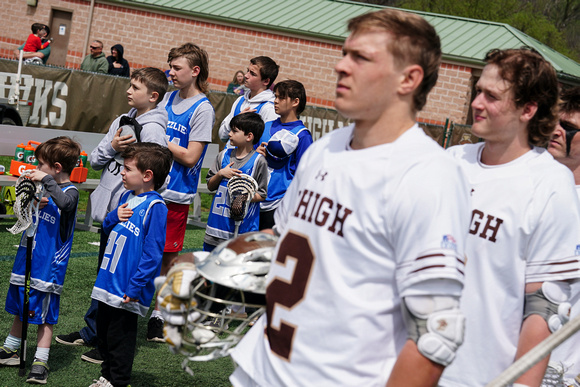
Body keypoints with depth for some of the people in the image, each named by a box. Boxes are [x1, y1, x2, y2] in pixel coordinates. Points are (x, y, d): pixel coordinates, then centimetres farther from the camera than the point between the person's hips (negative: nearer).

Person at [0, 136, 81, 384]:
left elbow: (65, 203, -37)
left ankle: (41, 362, 3)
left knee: (44, 315, -2)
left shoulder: (70, 191, -13)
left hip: (49, 266, -8)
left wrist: (46, 179, -32)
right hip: (26, 261, 8)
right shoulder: (44, 188, 9)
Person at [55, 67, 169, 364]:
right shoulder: (121, 122, 12)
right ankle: (91, 332, 30)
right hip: (109, 212, 8)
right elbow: (94, 161, 12)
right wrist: (111, 146, -7)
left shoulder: (153, 130, -14)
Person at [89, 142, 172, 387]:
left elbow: (153, 252, -20)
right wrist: (114, 217, -2)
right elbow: (108, 229, 22)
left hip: (127, 291, -8)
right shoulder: (127, 197, 9)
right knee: (103, 333, 18)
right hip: (108, 282, 8)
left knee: (120, 337, 2)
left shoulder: (155, 206, -17)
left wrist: (136, 287, -21)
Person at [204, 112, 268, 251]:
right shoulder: (224, 155, 9)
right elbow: (210, 186, 14)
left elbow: (262, 195, -3)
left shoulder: (258, 161, -5)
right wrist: (221, 174, -5)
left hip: (243, 226, -5)